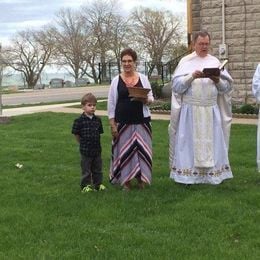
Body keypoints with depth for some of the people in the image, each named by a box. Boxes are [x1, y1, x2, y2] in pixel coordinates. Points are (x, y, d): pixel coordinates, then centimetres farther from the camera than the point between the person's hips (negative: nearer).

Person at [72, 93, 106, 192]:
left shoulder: (97, 120, 0)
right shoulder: (79, 121, -13)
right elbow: (76, 134, -6)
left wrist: (96, 142, 5)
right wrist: (83, 143, 0)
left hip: (97, 149, 4)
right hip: (85, 150, -4)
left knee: (97, 168, 14)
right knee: (86, 169, 7)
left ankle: (98, 183, 27)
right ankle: (85, 185, 18)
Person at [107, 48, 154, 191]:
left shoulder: (143, 78, 5)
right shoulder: (116, 80, 1)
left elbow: (151, 98, 9)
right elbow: (111, 103, 2)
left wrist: (144, 99, -15)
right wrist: (112, 124, -4)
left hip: (141, 121, 1)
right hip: (123, 122, -1)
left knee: (141, 149, 4)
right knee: (124, 150, 3)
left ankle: (140, 177, 18)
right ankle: (125, 180, 14)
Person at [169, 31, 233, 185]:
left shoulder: (215, 62, 9)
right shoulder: (186, 61, 3)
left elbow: (226, 87, 5)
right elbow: (177, 85, -6)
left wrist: (218, 81, -15)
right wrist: (192, 76, -20)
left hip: (211, 110, 2)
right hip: (190, 110, -2)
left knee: (212, 141, 3)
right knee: (190, 141, -1)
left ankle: (212, 173, 11)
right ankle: (188, 174, 4)